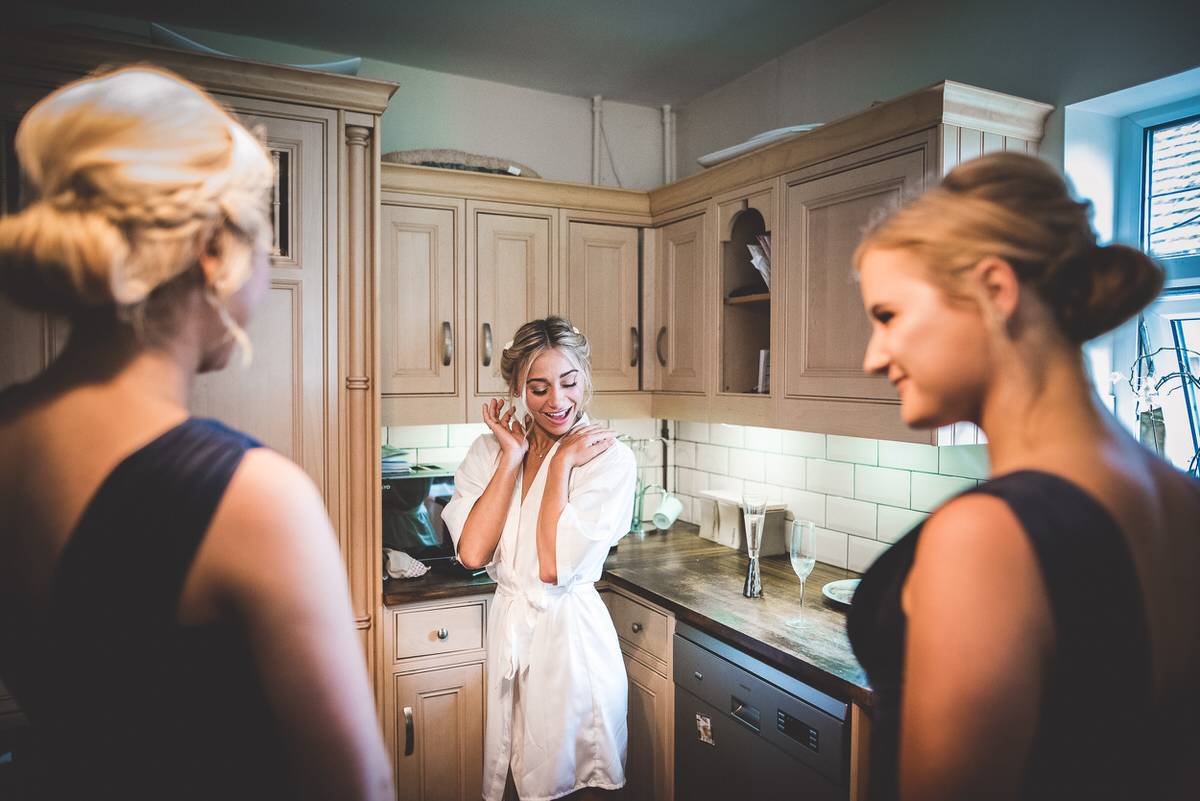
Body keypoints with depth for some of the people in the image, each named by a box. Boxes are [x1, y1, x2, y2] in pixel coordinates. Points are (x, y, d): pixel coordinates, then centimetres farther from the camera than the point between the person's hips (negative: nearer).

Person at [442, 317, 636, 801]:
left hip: (571, 636, -4)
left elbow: (554, 565, -21)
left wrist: (561, 462, -17)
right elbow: (472, 552, -15)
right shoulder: (490, 450, 0)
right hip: (508, 629, 4)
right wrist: (514, 456, -14)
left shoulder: (609, 457, -12)